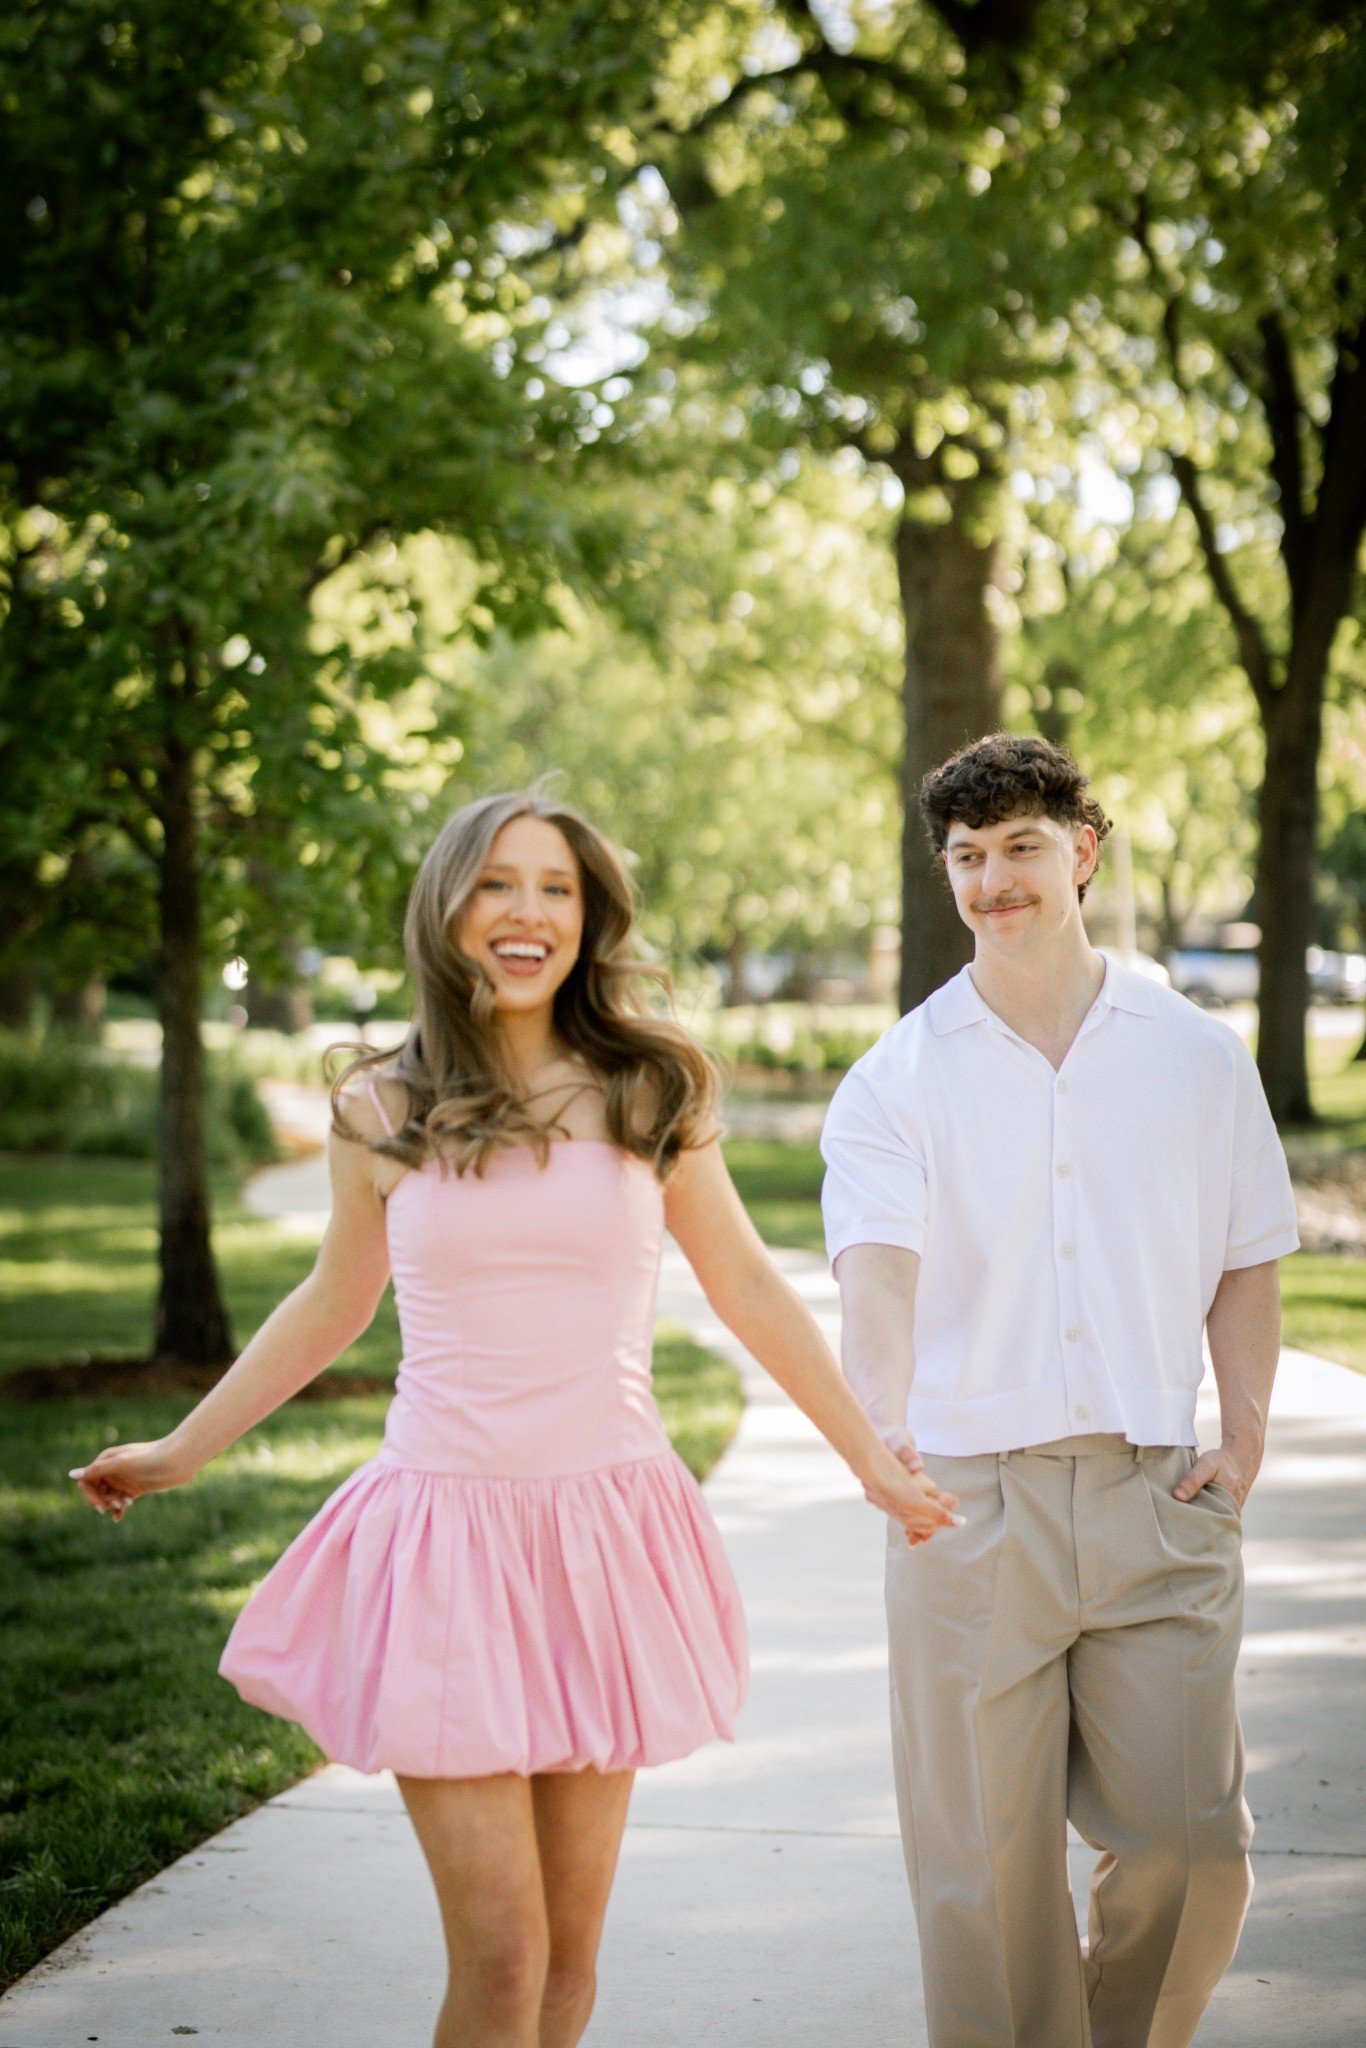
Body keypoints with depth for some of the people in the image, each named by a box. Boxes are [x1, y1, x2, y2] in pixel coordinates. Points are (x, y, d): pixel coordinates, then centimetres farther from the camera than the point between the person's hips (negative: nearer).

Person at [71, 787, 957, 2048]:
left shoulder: (651, 1093, 4)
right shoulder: (383, 1113, 3)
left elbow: (750, 1293, 12)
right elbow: (333, 1306, 18)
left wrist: (876, 1462, 14)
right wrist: (181, 1453, 25)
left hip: (605, 1531, 2)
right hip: (448, 1529, -1)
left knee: (570, 1945, 8)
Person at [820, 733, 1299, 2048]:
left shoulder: (1197, 1056, 8)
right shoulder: (895, 1080, 1)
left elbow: (1246, 1262, 14)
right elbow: (878, 1265, -15)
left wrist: (1246, 1431, 1)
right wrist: (880, 1424, -33)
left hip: (1158, 1496, 1)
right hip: (969, 1499, -1)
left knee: (1190, 1836, -1)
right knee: (986, 1859, 3)